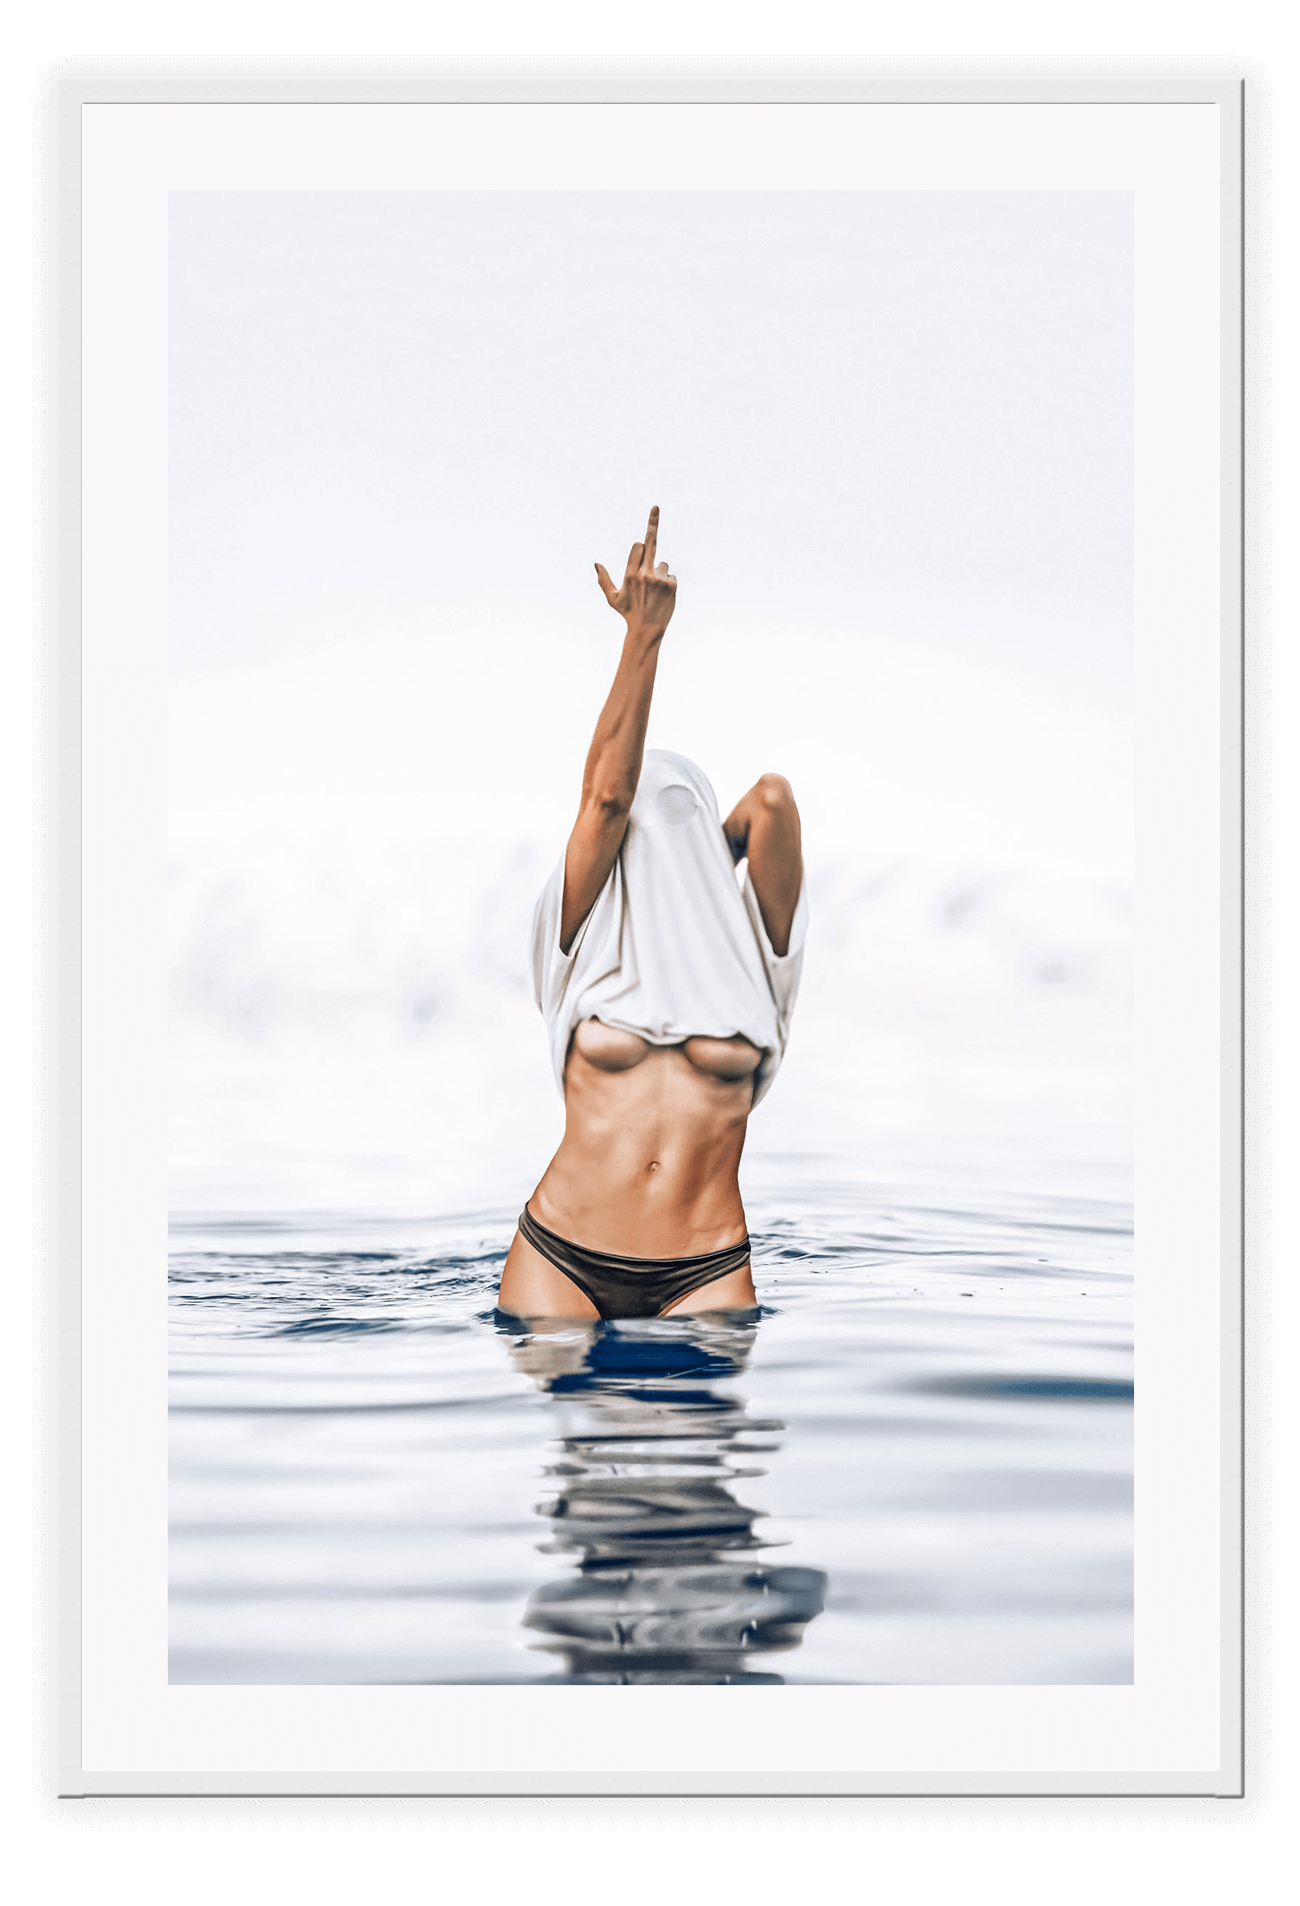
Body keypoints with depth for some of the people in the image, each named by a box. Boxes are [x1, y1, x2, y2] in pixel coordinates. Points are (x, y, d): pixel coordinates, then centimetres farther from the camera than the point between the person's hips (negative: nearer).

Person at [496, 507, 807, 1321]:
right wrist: (645, 635, -11)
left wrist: (709, 863, 14)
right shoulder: (591, 943, 6)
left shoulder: (747, 953, 7)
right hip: (560, 1256, 0)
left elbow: (773, 800, -6)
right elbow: (606, 793, -6)